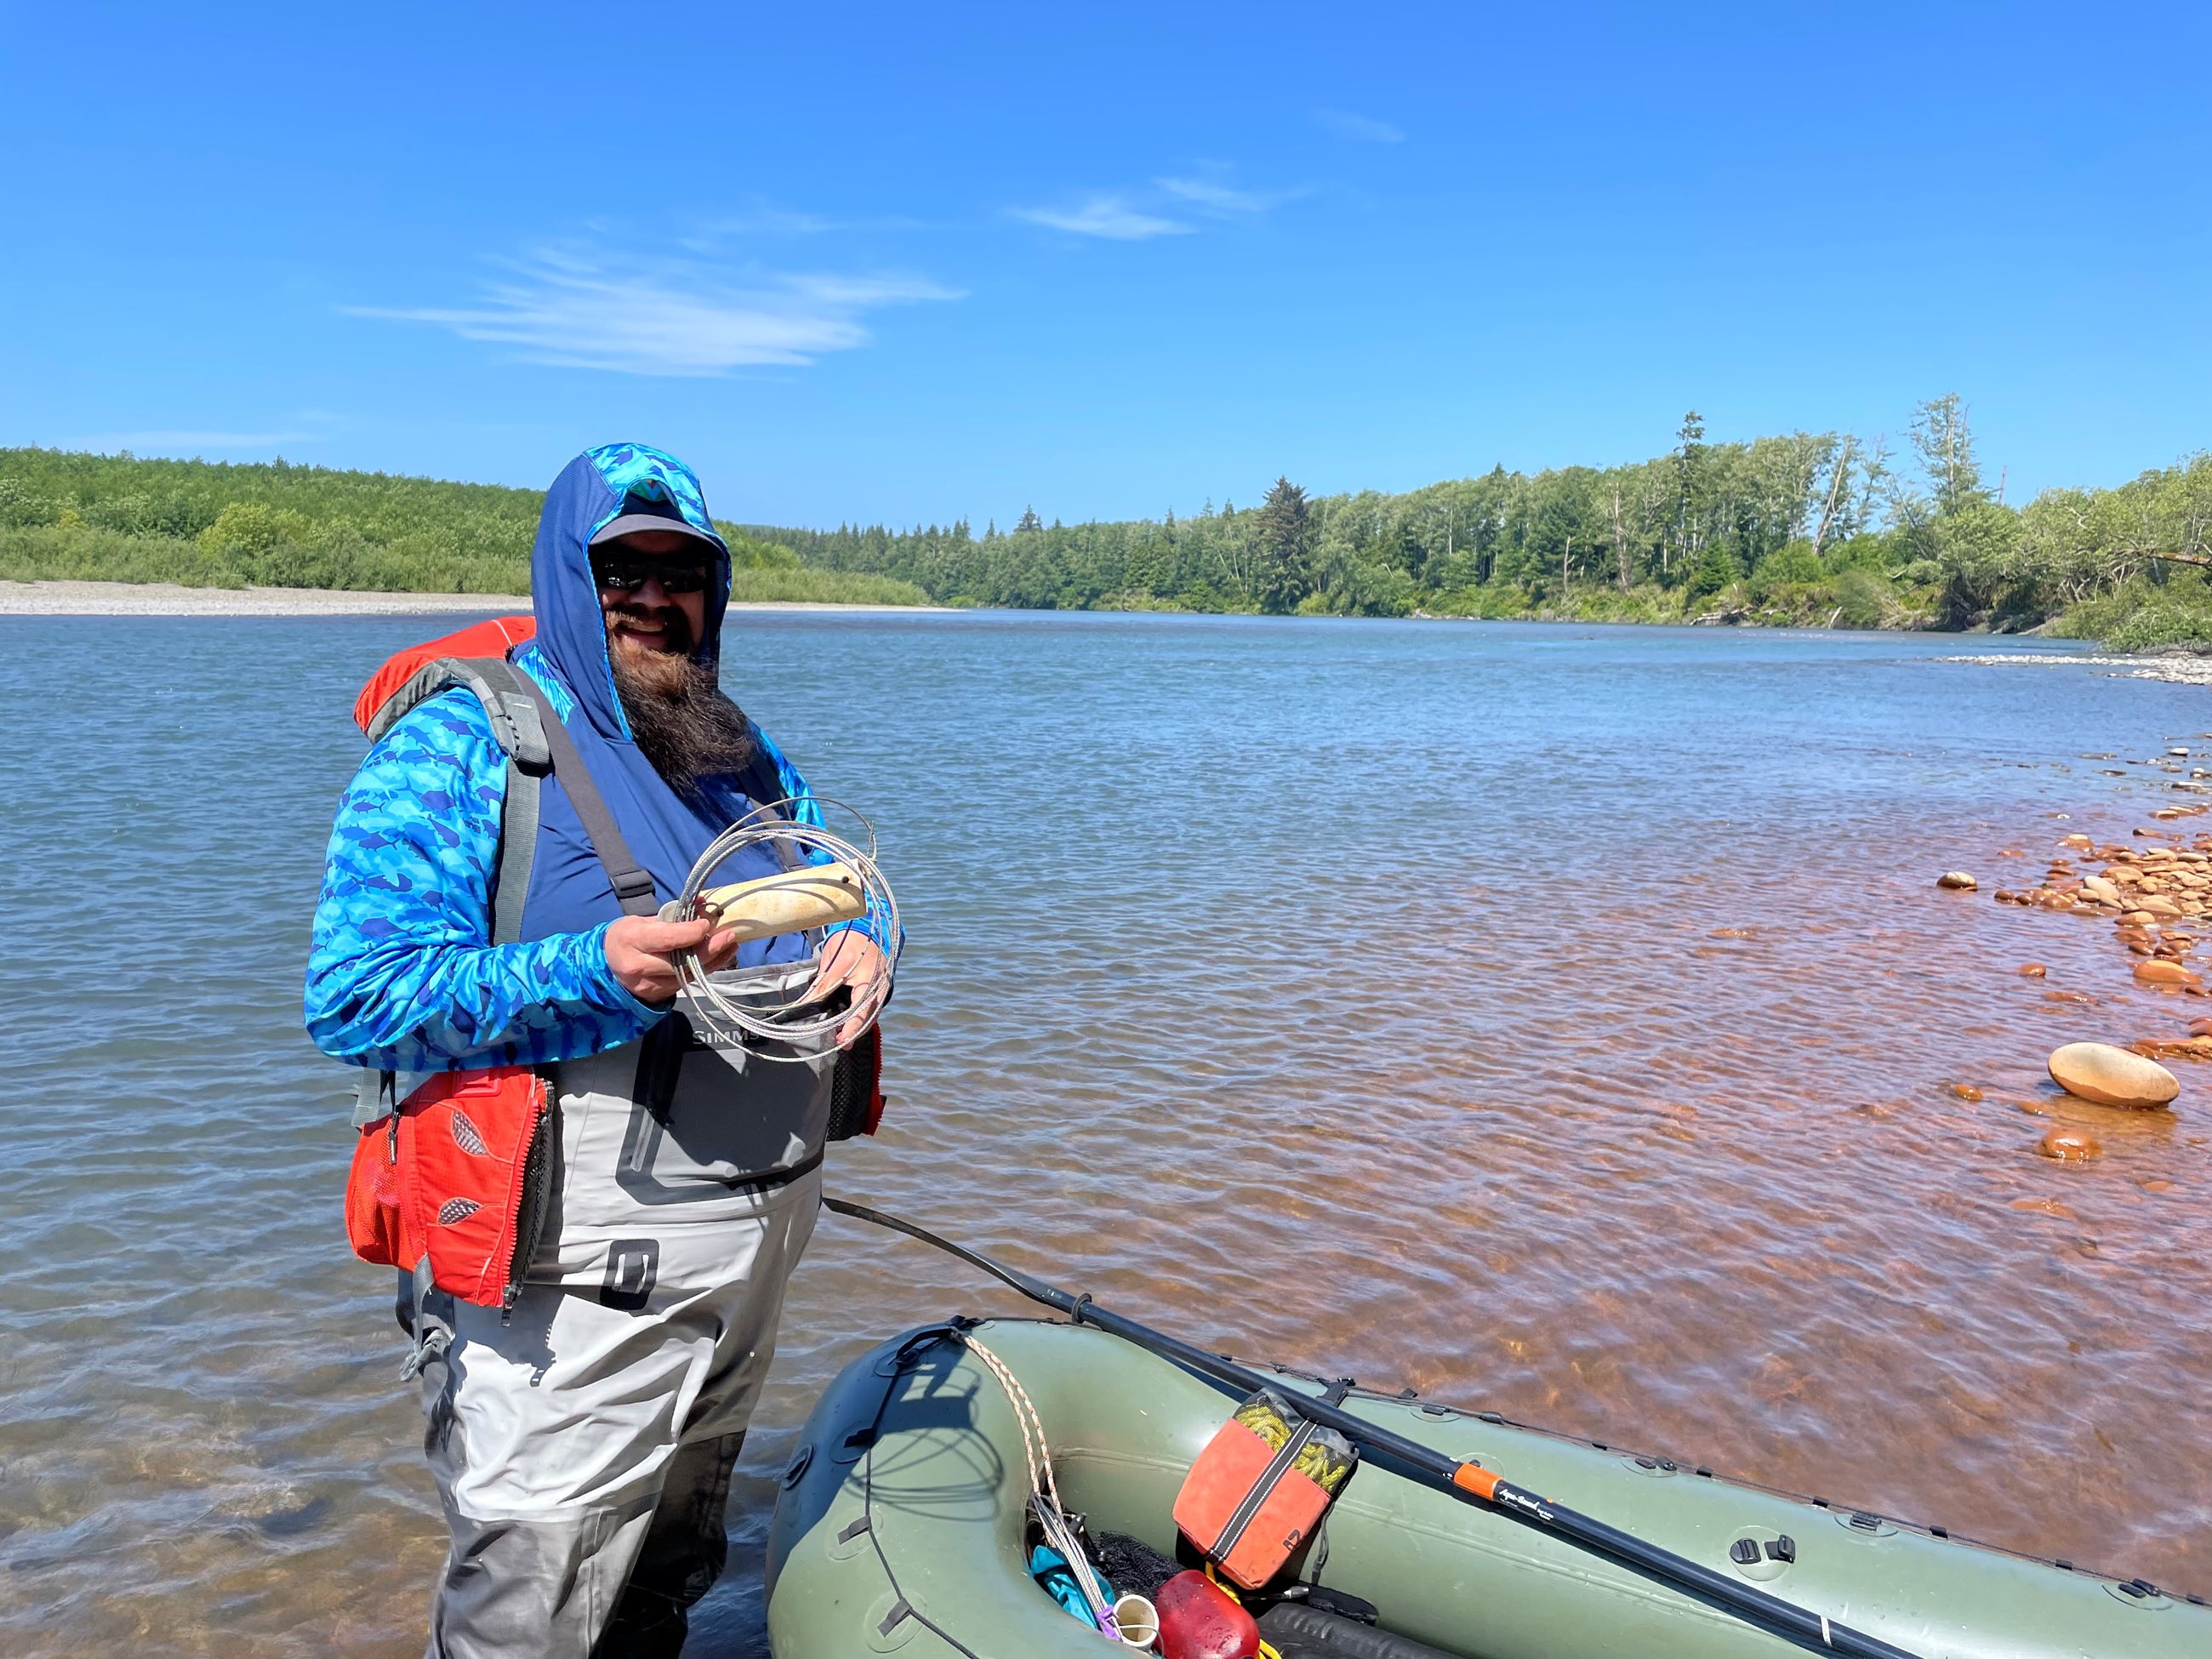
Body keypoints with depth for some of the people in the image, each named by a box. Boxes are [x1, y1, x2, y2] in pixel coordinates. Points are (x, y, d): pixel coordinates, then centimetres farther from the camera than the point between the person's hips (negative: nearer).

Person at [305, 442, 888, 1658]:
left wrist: (861, 944, -5)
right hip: (570, 1297, -7)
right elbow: (352, 999, -19)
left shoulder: (742, 754, 10)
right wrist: (593, 972, -31)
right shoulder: (458, 747, -11)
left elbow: (844, 884, 19)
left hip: (749, 1269, 7)